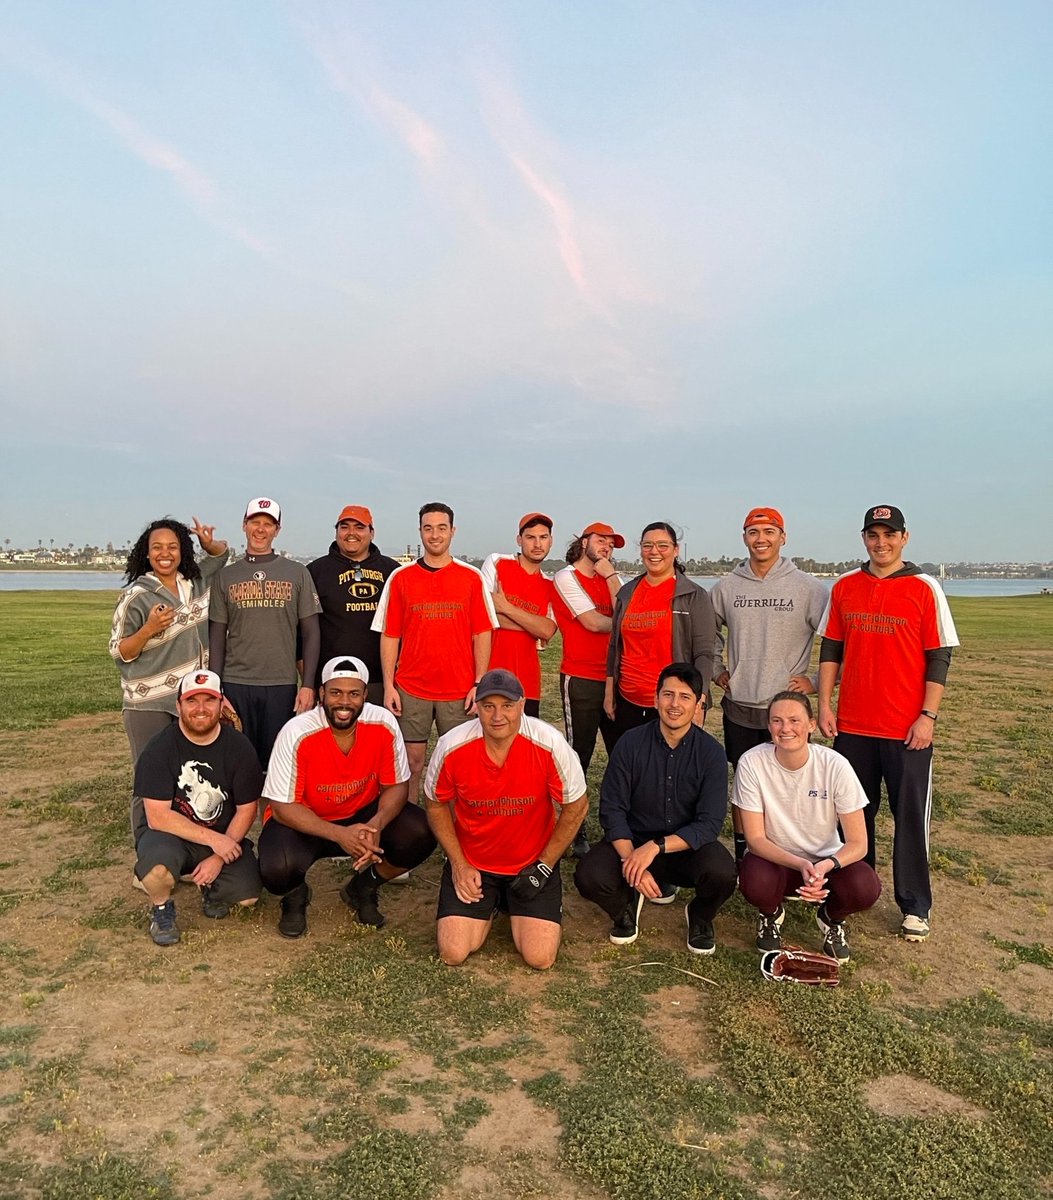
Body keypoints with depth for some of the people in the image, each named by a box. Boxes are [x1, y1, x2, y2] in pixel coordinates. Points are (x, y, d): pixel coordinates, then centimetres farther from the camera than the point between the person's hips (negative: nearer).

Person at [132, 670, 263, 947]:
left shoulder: (238, 747, -8)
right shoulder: (159, 748, -14)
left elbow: (246, 810, -4)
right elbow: (157, 817, -19)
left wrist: (219, 857, -14)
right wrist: (212, 838, -26)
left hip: (223, 837, 2)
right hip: (170, 834, -2)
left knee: (248, 895, -18)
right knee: (157, 865, -35)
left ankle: (213, 886, 19)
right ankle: (162, 909, 1)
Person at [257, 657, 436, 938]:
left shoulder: (383, 724, -18)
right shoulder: (298, 734, -25)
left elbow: (396, 786, -8)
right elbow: (282, 807, -20)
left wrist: (376, 825, -30)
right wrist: (338, 834, -33)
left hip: (362, 814, 3)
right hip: (301, 821, -2)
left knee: (420, 835, -21)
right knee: (278, 869, -33)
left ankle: (362, 889, 10)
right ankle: (296, 897, 9)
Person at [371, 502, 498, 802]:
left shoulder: (472, 577, 3)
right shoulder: (400, 577, 4)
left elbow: (482, 633, 3)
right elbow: (390, 636, 5)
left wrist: (479, 683, -3)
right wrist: (388, 686, -1)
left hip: (460, 690, 0)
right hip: (411, 689, 0)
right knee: (411, 763, 6)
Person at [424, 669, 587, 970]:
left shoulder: (550, 745, -23)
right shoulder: (451, 747, -19)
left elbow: (576, 806, -8)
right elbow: (437, 805, 0)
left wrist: (544, 866, -7)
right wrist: (459, 864, -5)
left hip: (533, 862, -1)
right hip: (471, 862, 1)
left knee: (540, 958, -9)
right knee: (453, 953, -9)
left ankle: (513, 904, 23)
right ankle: (491, 905, 23)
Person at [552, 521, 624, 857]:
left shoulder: (611, 578, 17)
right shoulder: (567, 577, -1)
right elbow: (593, 622, -11)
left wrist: (610, 574, -2)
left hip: (614, 678, 6)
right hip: (581, 679, -6)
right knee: (579, 757, 0)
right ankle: (577, 835, 11)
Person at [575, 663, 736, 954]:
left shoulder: (711, 752, -10)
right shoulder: (631, 743, -10)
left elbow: (709, 823, -15)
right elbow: (612, 810, -9)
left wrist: (655, 847, -28)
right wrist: (630, 860, -25)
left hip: (687, 845, 0)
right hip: (632, 842, 0)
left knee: (722, 874, -32)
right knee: (589, 877, -28)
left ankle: (700, 917, 7)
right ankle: (627, 905, 10)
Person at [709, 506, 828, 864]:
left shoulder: (808, 588, -6)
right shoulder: (726, 587, 4)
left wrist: (817, 681, -6)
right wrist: (716, 670, 11)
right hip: (739, 706, 3)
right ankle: (741, 858, 26)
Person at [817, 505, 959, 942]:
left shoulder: (924, 589, -3)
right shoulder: (844, 588, 6)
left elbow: (939, 657, -4)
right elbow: (831, 650, 10)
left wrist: (928, 716, -10)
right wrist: (824, 704, 3)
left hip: (907, 729, -3)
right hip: (852, 725, 3)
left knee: (910, 816, 4)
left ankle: (915, 907, 17)